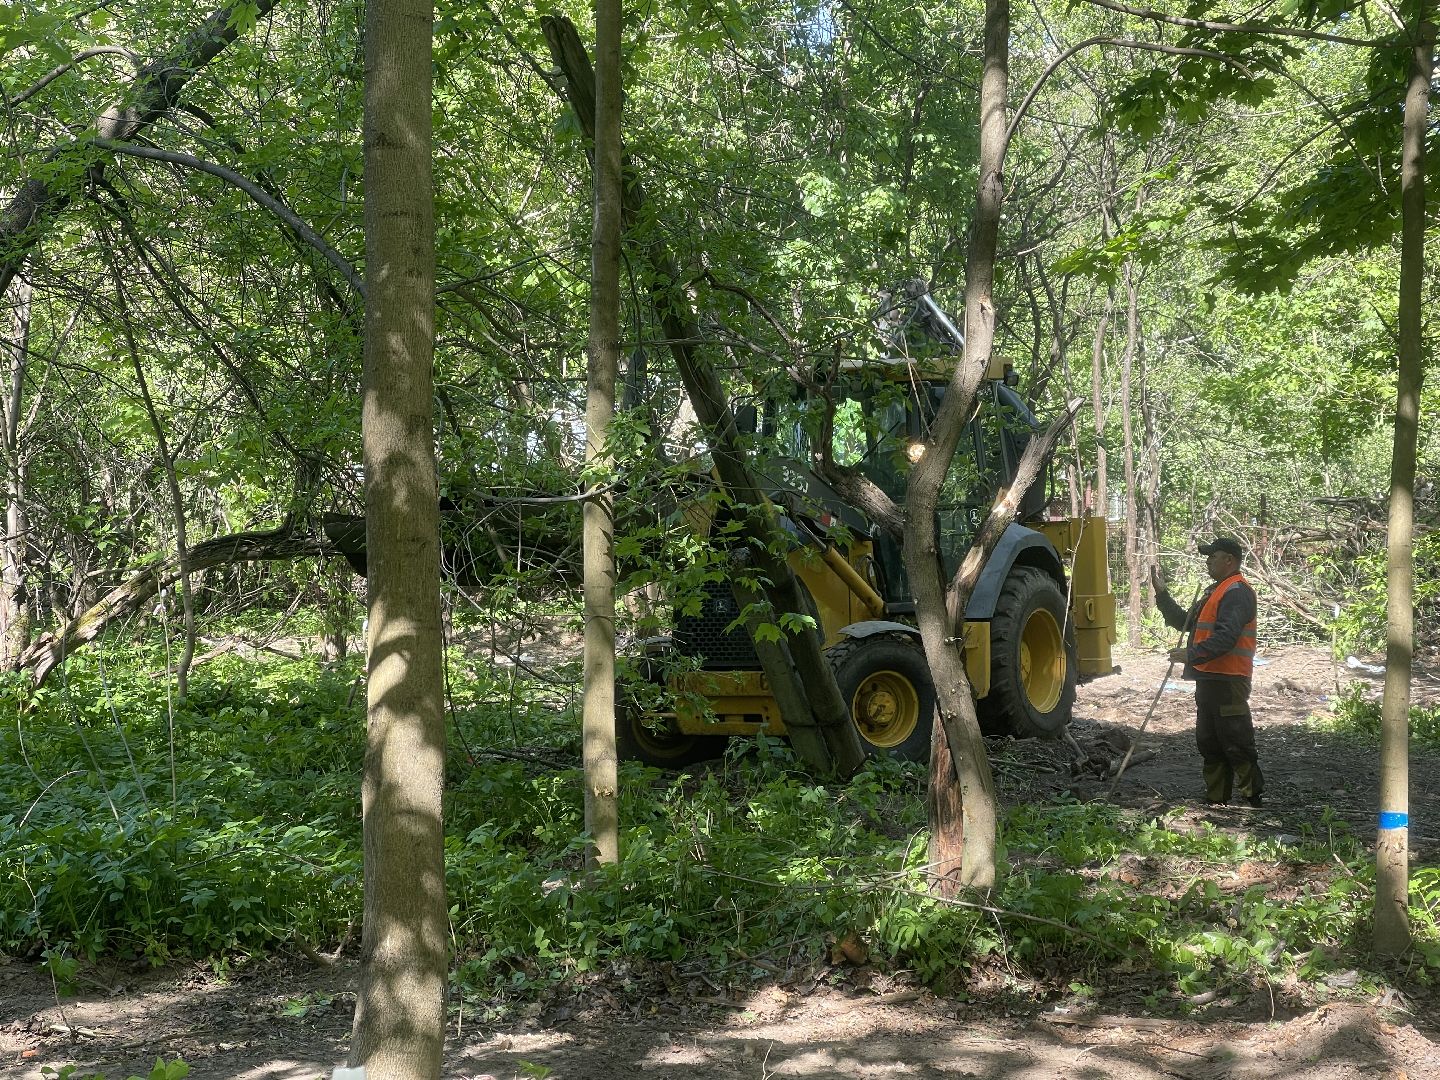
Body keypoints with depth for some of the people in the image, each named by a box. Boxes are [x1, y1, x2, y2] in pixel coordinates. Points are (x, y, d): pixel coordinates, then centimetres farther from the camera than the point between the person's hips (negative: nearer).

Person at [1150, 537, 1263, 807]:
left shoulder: (1237, 592, -13)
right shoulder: (1215, 591, 22)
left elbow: (1226, 637, -25)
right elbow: (1185, 622, 23)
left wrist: (1192, 655, -28)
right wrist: (1162, 594, 16)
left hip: (1227, 683, -11)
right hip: (1209, 680, 11)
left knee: (1236, 743, -7)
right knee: (1209, 744, 14)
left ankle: (1253, 797, -1)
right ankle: (1216, 798, 21)